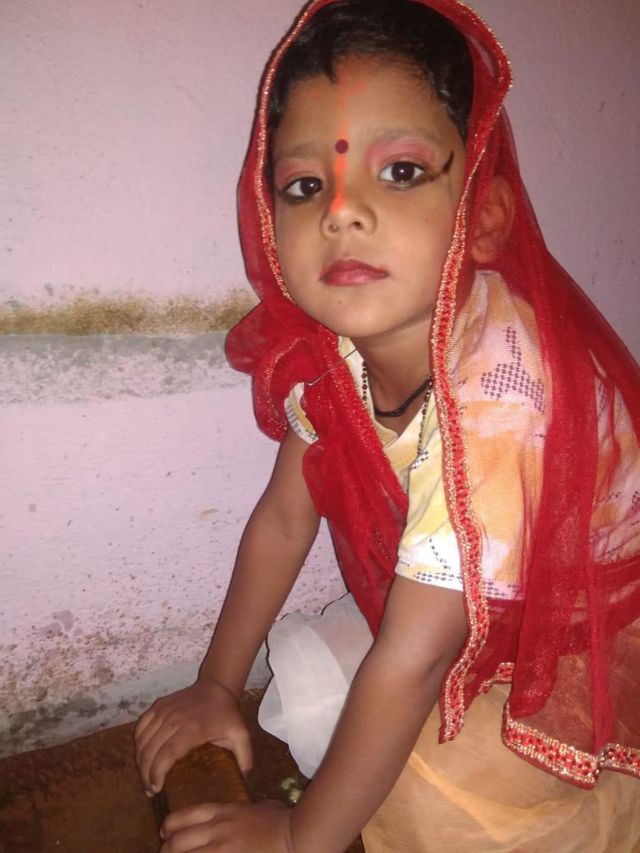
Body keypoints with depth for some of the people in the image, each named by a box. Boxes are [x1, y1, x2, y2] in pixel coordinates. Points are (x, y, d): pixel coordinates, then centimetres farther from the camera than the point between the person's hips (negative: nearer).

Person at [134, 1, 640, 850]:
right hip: (464, 621, 6)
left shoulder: (499, 396, -38)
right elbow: (283, 518, -3)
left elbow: (409, 661, -30)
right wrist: (217, 686, 4)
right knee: (301, 689, -6)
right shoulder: (328, 345, -16)